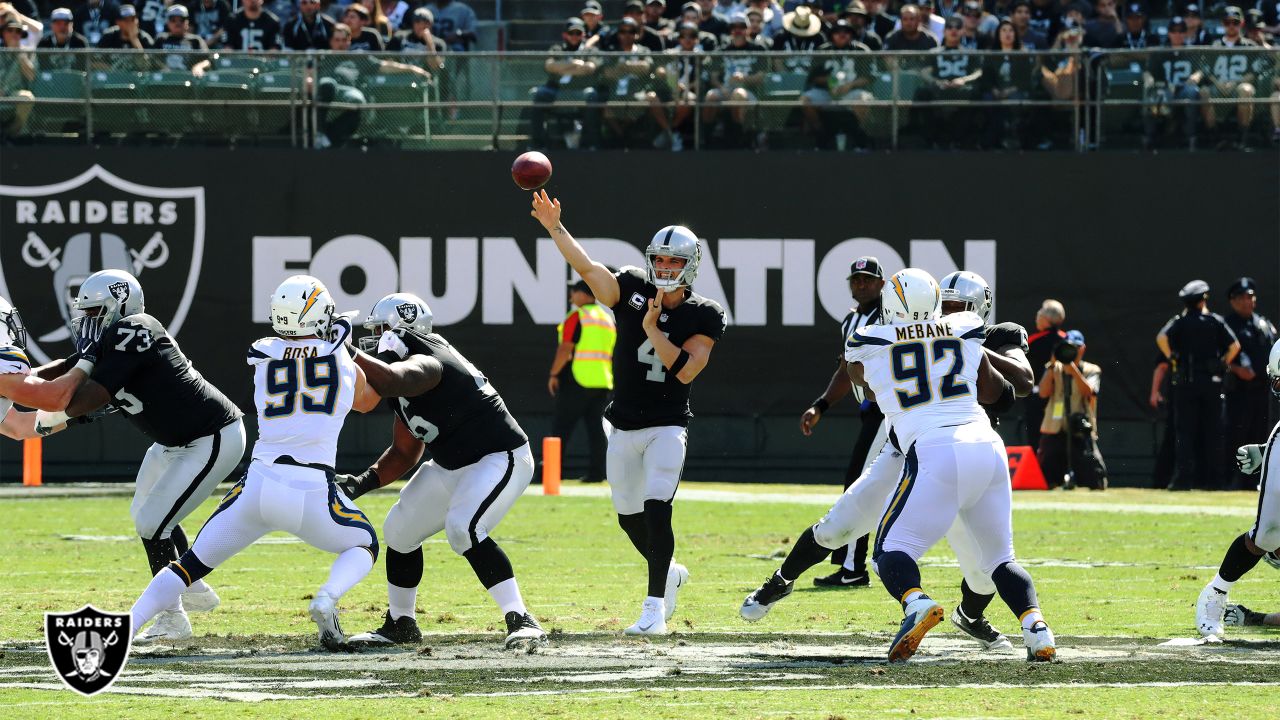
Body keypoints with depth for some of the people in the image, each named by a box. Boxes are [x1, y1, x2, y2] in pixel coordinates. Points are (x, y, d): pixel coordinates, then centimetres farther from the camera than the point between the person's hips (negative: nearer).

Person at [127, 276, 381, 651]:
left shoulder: (263, 355, 6)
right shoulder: (341, 357, 7)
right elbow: (366, 400, 28)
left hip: (258, 484, 1)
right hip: (313, 494, -1)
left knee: (192, 564, 16)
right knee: (364, 546, 26)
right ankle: (327, 599, -6)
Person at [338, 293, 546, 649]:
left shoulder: (423, 365, -23)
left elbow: (392, 381, -48)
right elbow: (404, 453, 13)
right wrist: (363, 481, -1)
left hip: (500, 459, -11)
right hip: (453, 466, 11)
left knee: (463, 529, -30)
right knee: (400, 529, 12)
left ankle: (521, 621, -26)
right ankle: (400, 624, 29)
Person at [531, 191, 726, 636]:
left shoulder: (703, 316, -6)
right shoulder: (632, 291, -2)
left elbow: (685, 370, -17)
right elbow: (586, 267, -16)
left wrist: (653, 330, -20)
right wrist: (555, 228, -29)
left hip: (667, 427, -4)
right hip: (624, 427, 4)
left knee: (656, 509, -20)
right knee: (629, 516, 14)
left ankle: (655, 607, -18)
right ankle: (669, 573, 41)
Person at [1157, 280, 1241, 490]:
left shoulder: (1180, 321, 2)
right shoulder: (1216, 321, 5)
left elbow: (1162, 337, -15)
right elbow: (1235, 345, -2)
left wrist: (1172, 359, -4)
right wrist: (1223, 364, 9)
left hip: (1186, 381, -1)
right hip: (1212, 382, 1)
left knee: (1186, 432, -2)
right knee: (1212, 433, 6)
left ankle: (1185, 478, -11)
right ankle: (1212, 478, 5)